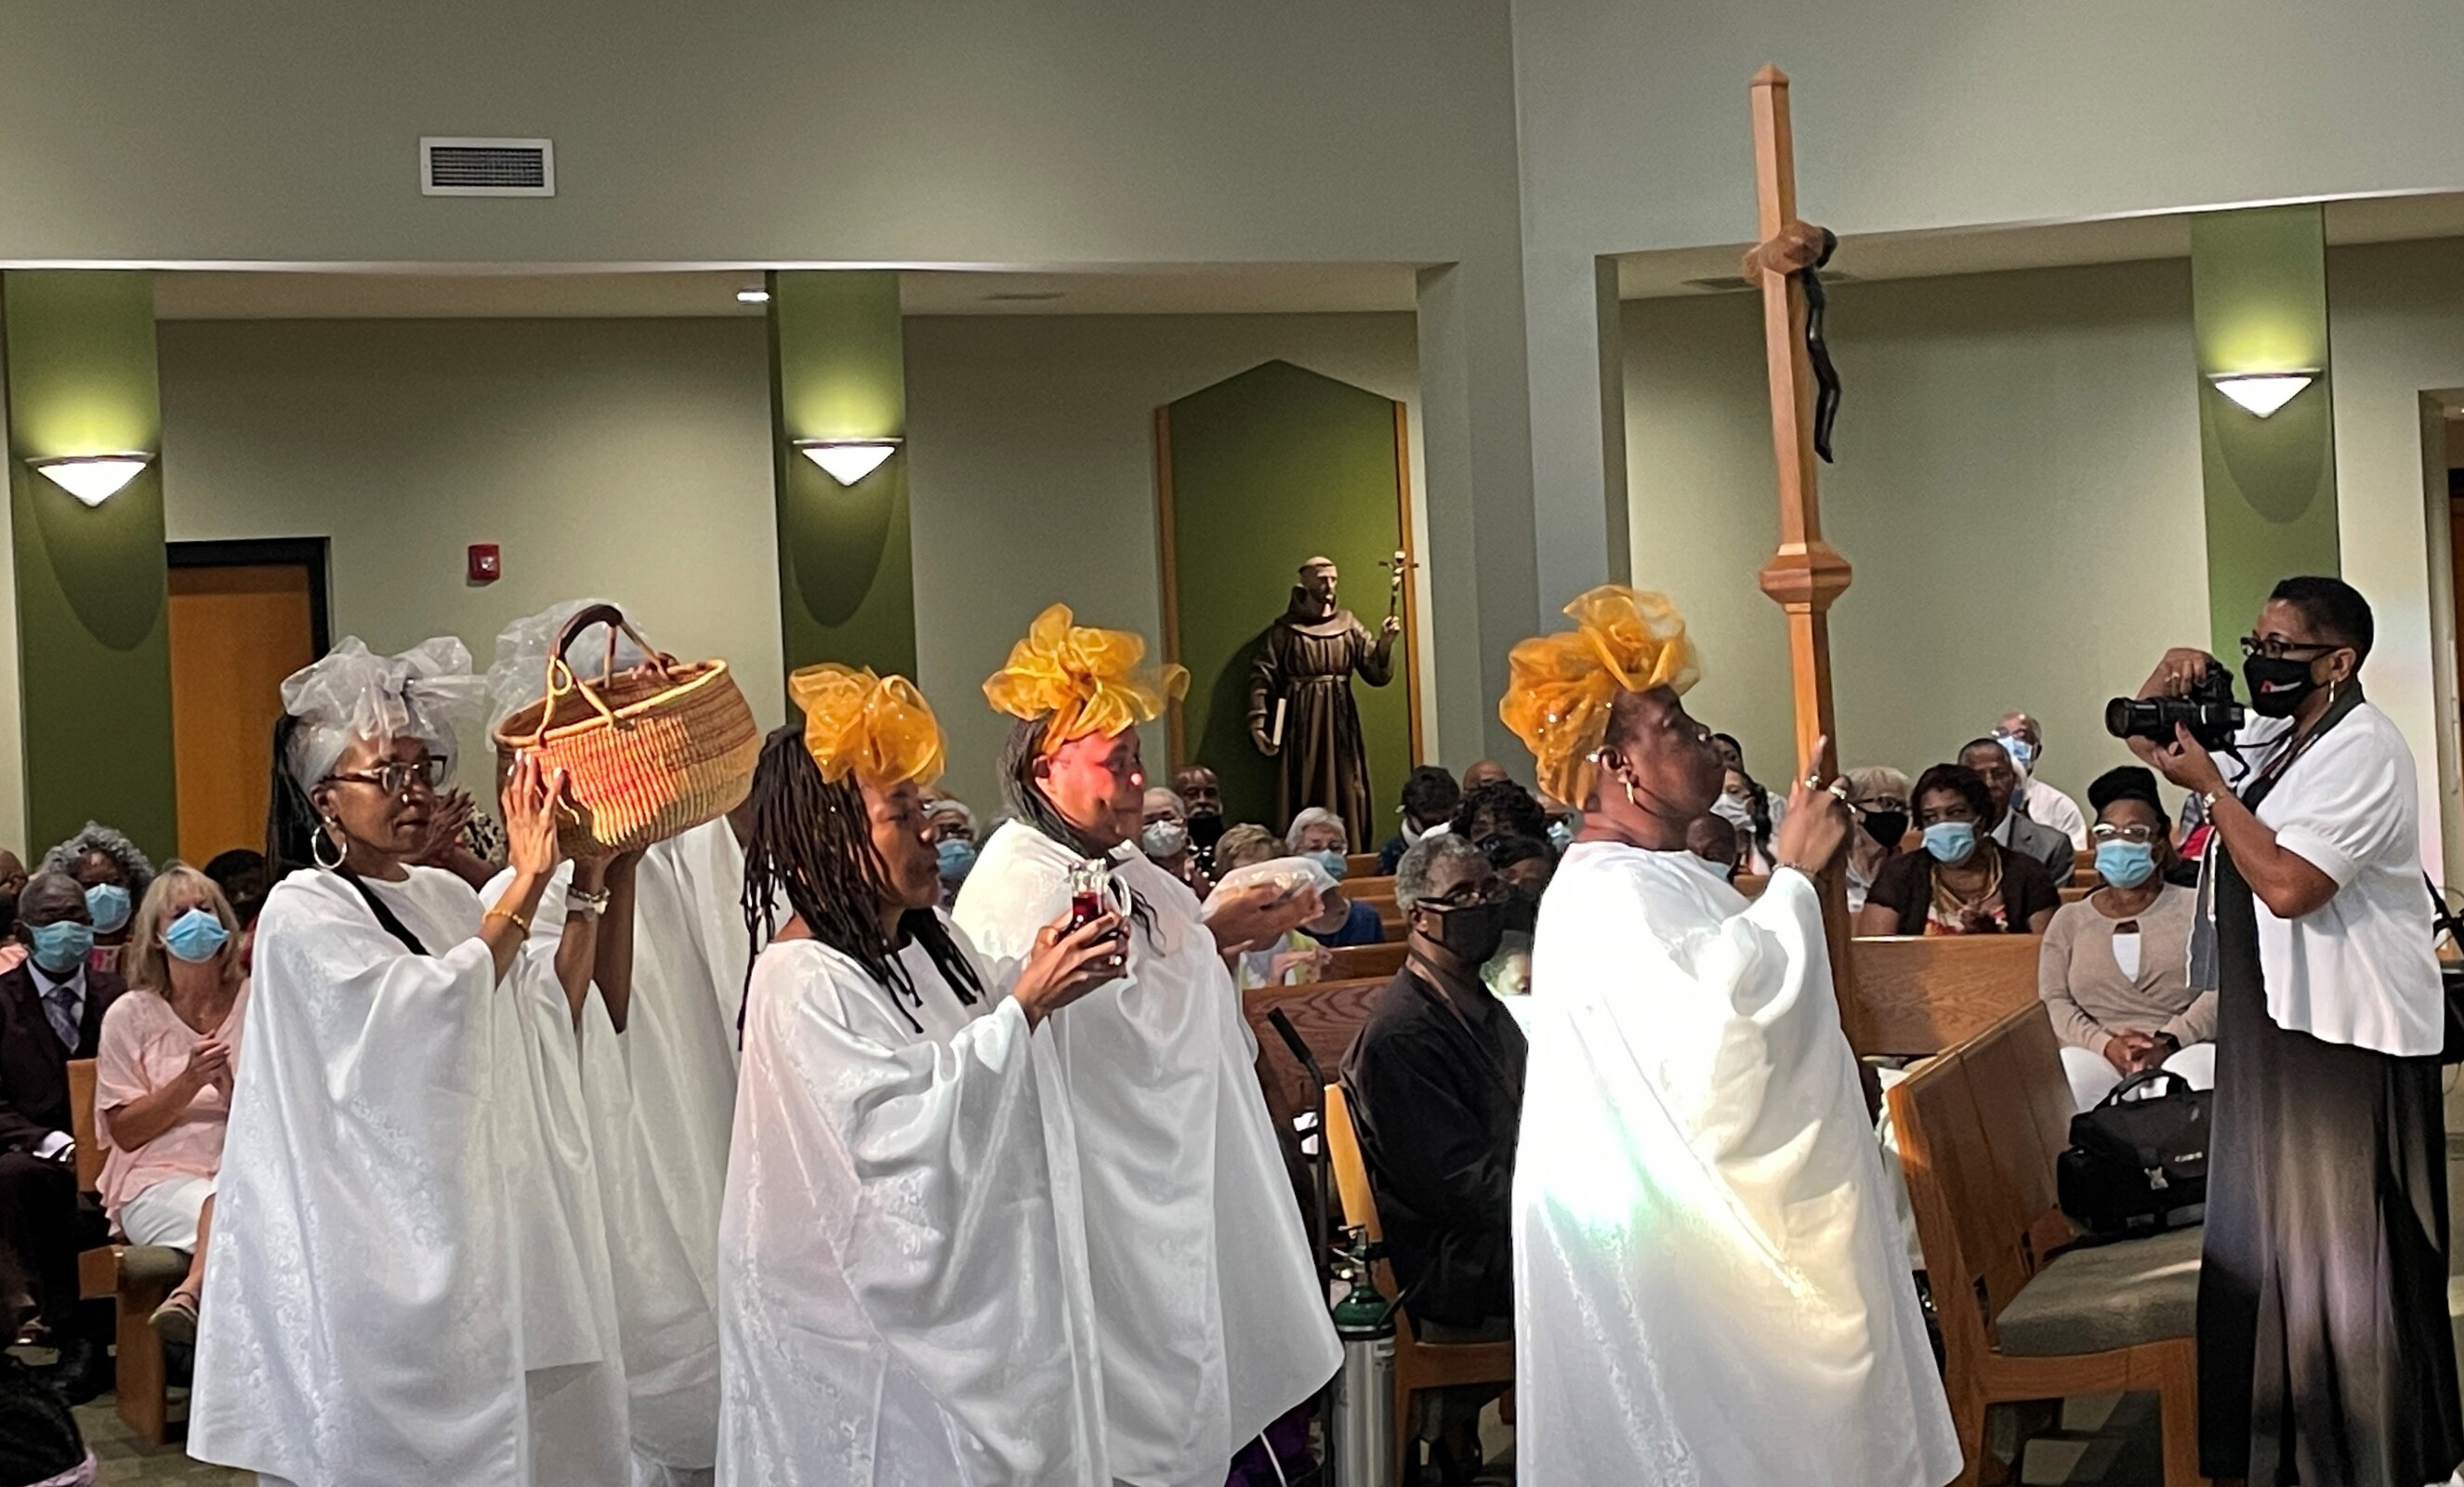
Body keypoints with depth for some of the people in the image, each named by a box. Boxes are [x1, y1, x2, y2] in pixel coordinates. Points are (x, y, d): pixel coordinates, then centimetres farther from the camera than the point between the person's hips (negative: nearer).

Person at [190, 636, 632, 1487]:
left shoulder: (447, 897, 12)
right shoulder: (304, 913, -8)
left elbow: (550, 1022, 11)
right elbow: (431, 1007, -21)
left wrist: (587, 882, 5)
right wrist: (526, 885, -18)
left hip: (490, 1220, 7)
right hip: (390, 1246, -7)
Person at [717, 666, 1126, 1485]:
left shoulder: (929, 940, 6)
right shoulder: (802, 984, -19)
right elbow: (906, 1134, -26)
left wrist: (1040, 975, 1)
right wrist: (1027, 1004, -22)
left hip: (984, 1292, 8)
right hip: (878, 1319, -8)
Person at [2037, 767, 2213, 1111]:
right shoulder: (2069, 920, 21)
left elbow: (2218, 990, 0)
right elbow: (2054, 1002, 8)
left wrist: (2167, 1043, -18)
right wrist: (2106, 1045, -13)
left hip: (2185, 1048, -1)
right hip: (2099, 1055, 1)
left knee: (2193, 1070, -40)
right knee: (2062, 1078, -36)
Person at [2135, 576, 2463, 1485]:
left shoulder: (2363, 751, -17)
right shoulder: (2270, 734, 9)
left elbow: (2287, 884, -26)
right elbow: (2142, 738, 21)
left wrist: (2209, 786, -18)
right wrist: (2169, 680, 0)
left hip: (2351, 1036, -9)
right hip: (2277, 1020, 9)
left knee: (2350, 1255, -1)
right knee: (2274, 1239, 15)